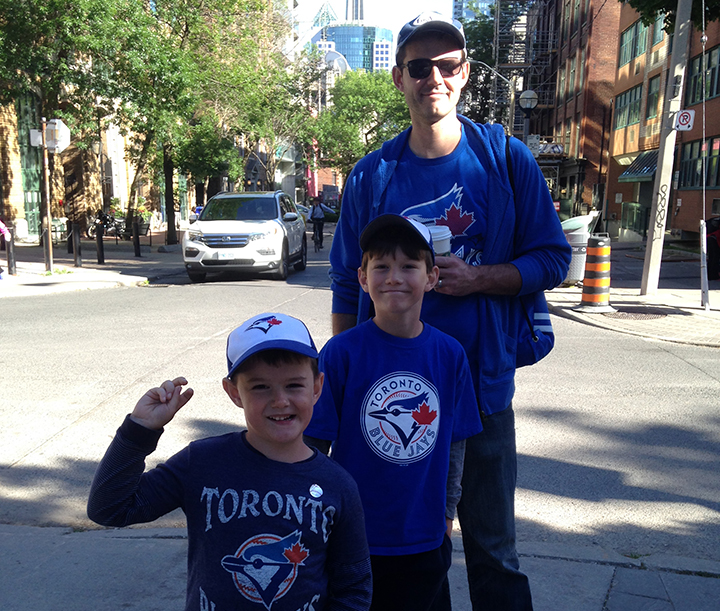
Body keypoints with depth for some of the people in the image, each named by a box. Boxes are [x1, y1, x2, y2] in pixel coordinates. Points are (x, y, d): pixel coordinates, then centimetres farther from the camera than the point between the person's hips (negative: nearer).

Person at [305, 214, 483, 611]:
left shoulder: (450, 355, -5)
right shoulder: (341, 353, -14)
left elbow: (455, 441, 6)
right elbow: (314, 442, -7)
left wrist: (447, 511, 11)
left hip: (425, 538, 3)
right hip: (355, 535, -2)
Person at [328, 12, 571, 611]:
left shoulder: (506, 158, -1)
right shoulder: (372, 175, 2)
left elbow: (552, 259, 1)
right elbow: (348, 288, 7)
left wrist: (477, 278, -16)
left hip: (482, 388, -1)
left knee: (493, 555, 13)